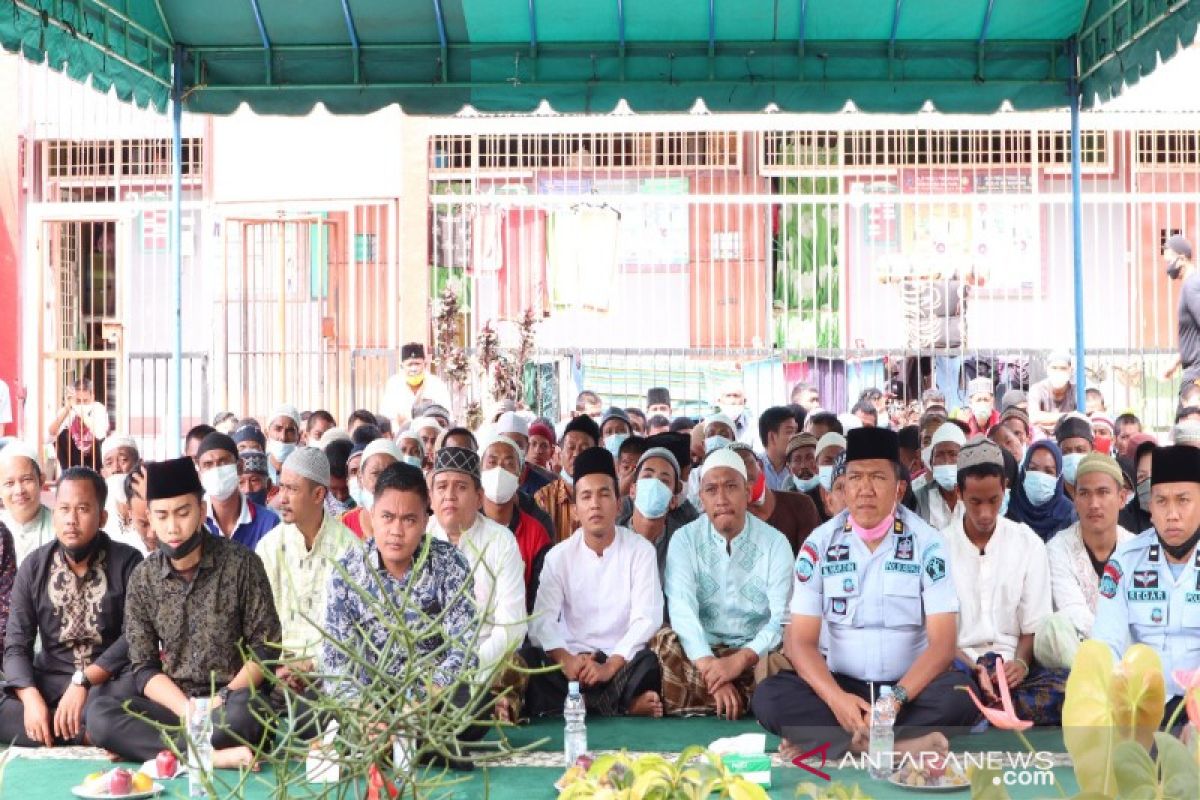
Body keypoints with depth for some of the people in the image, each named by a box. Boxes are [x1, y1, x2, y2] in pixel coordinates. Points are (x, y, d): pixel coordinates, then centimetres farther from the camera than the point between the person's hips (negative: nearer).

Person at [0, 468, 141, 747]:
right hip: (50, 681, 3)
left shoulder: (127, 562, -5)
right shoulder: (34, 567, 3)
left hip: (109, 680, -3)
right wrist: (31, 698, -21)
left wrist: (83, 681, -25)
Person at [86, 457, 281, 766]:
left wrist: (224, 699, -17)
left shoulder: (241, 563, -4)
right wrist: (188, 710, -15)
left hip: (230, 702, -3)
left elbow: (265, 648, -2)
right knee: (99, 715, -24)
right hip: (171, 704, 3)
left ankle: (145, 748, -19)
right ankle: (212, 756, -29)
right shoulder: (143, 578, 4)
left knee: (242, 712, -37)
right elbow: (144, 668, 3)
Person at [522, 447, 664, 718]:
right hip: (573, 658, 3)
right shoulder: (559, 556, 4)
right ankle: (625, 704, -26)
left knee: (651, 663, -34)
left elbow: (646, 619, -11)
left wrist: (610, 667, -26)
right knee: (528, 662, -28)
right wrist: (564, 658, -28)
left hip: (623, 658, -2)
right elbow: (542, 619, -7)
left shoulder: (640, 551, -2)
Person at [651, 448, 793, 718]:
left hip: (755, 653, 1)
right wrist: (710, 669, -31)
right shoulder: (685, 540, -1)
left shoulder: (775, 543, -1)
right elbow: (682, 609, -15)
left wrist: (741, 660, -27)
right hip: (700, 650, -1)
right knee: (664, 642, -30)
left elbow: (783, 618, -9)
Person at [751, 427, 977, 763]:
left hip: (910, 687, -1)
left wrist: (896, 699, -27)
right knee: (768, 697, -26)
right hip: (840, 685, 1)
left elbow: (943, 641, -11)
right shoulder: (820, 544, -2)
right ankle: (906, 744, -32)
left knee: (958, 694, -32)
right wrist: (835, 698, -25)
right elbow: (801, 639, -6)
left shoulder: (927, 543, -5)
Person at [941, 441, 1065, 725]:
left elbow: (1033, 626, 7)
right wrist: (973, 669, -19)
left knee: (1066, 688, -33)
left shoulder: (1029, 544, 7)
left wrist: (1020, 662, -15)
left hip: (1012, 667, 3)